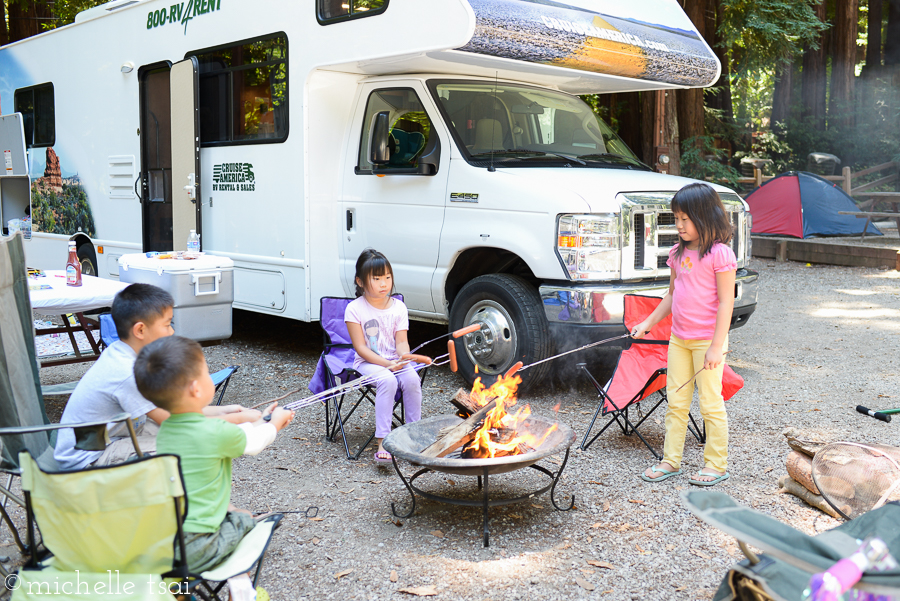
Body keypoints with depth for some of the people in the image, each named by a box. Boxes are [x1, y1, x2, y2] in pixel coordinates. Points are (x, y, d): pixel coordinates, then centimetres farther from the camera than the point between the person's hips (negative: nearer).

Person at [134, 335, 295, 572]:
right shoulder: (216, 432, -17)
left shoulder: (165, 430, 5)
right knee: (245, 520, 18)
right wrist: (274, 424, 26)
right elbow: (252, 442, 6)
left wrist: (260, 421, 33)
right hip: (192, 552, -6)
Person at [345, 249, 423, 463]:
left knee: (412, 379, -27)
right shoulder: (355, 309, -7)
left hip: (395, 361, 3)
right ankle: (383, 441, -33)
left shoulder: (398, 307, 4)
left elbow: (401, 342, 0)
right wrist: (386, 364, -21)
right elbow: (361, 347, -11)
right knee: (387, 381, -33)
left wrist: (404, 357, -24)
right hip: (368, 362, -3)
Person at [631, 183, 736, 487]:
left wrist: (716, 347, -18)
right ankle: (670, 460, 21)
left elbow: (726, 302, -15)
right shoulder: (678, 252, 8)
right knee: (676, 402, 12)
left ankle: (716, 465, 15)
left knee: (710, 403, 3)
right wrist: (649, 322, 14)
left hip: (707, 340, -7)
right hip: (679, 339, 7)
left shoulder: (720, 254, -13)